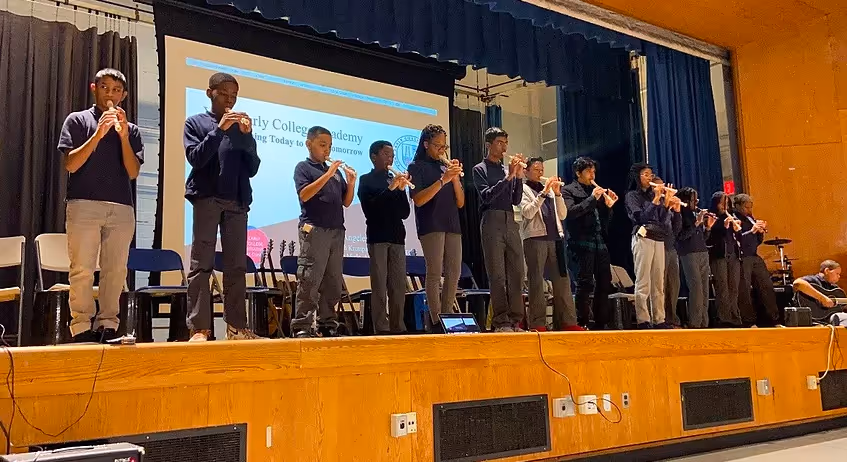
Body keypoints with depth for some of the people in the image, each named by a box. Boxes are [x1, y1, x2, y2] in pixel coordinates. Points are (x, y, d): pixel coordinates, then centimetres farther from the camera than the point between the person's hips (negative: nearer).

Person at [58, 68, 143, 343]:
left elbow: (133, 172, 6)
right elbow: (71, 165, -1)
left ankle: (107, 325, 4)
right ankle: (82, 327, -4)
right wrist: (98, 134, -10)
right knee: (82, 270, -7)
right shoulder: (77, 120, 10)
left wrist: (123, 135, -6)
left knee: (116, 271, -1)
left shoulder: (131, 130, 16)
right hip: (84, 205, -2)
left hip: (121, 208, 3)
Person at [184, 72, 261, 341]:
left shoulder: (241, 126, 17)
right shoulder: (195, 122, 10)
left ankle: (236, 327, 3)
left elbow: (253, 169, 9)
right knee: (201, 265, -6)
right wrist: (219, 129, -12)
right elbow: (196, 158, -5)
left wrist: (247, 135, -4)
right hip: (207, 199, -3)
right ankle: (199, 328, -7)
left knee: (236, 266, 1)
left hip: (237, 201, 3)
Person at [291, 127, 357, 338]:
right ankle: (301, 326, -9)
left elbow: (346, 202, 18)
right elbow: (304, 194, -12)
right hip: (314, 229, -6)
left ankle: (327, 324, 12)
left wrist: (351, 183, 1)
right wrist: (327, 174, -16)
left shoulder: (336, 171, 19)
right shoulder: (303, 167, 4)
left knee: (333, 282, 7)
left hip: (337, 231, 6)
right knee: (309, 280, -10)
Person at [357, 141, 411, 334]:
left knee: (399, 286, 2)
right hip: (377, 237, -5)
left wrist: (402, 190, -3)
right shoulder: (367, 180, 5)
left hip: (397, 237, 5)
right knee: (379, 286, -7)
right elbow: (369, 208, -9)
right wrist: (390, 188, -16)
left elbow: (405, 213, 11)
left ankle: (398, 327, 6)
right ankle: (381, 329, -7)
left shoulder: (395, 180, 17)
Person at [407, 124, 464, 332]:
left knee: (454, 273, 1)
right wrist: (443, 180, -14)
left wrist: (455, 178, -2)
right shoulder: (417, 167, 5)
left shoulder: (447, 166, 18)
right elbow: (418, 200, -9)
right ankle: (436, 321, -10)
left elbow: (460, 203, 13)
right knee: (435, 273, -11)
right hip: (430, 225, -5)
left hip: (452, 225, 6)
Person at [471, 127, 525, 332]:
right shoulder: (480, 169, 6)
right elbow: (487, 196, -9)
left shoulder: (508, 170, 20)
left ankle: (515, 321, 4)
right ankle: (501, 322, -7)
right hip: (492, 221, -5)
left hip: (511, 223, 5)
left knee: (517, 273, 1)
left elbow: (516, 200, 13)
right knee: (497, 275, -8)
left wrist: (519, 177, 0)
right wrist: (508, 177, -14)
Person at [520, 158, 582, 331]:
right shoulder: (524, 189, 6)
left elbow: (562, 215, 14)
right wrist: (544, 193, -15)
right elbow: (527, 212, -11)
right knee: (536, 281, -6)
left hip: (555, 238, 5)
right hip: (535, 238, -5)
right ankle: (537, 323, -5)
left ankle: (568, 321, 2)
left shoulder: (549, 189, 21)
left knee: (562, 280, 1)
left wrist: (557, 194, 2)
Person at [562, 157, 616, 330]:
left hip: (600, 243, 7)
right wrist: (592, 198, -14)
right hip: (582, 243, -7)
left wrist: (608, 206, 3)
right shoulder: (569, 190, 5)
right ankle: (582, 323, -5)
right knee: (585, 284, -9)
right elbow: (570, 212, -14)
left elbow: (605, 221, 21)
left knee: (604, 284, 5)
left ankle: (600, 323, 12)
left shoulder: (596, 191, 22)